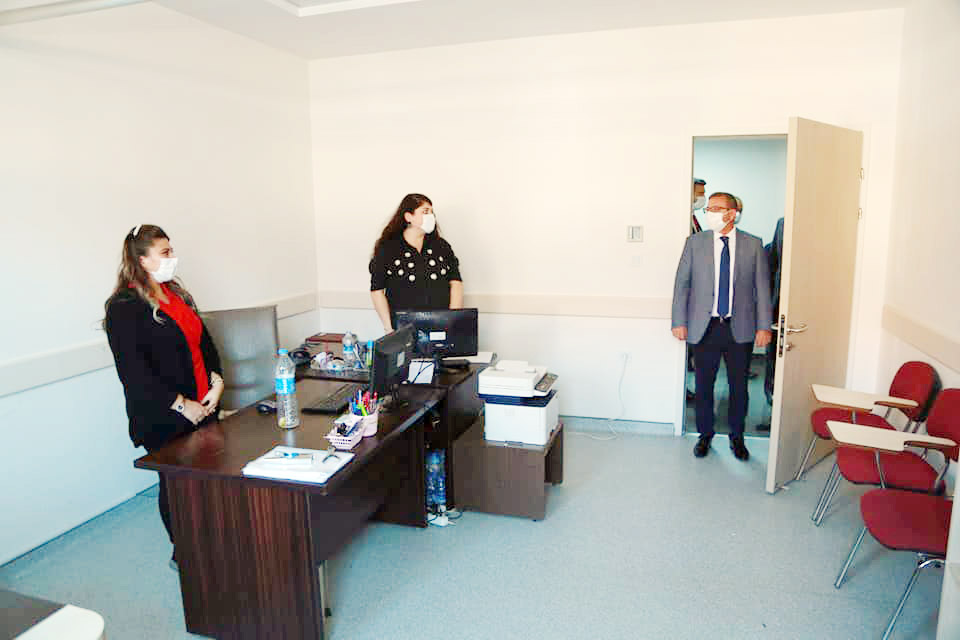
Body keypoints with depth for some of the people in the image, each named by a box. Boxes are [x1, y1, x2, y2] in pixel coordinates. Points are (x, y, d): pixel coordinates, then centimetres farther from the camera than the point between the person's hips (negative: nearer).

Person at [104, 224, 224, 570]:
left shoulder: (177, 294, 11)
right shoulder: (124, 307, -12)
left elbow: (204, 341, 16)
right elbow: (133, 371, -18)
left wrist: (217, 383, 1)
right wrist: (181, 405, -16)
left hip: (204, 408, 6)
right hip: (163, 418, -6)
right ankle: (183, 555, 27)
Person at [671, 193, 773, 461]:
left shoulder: (753, 245, 1)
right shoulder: (695, 242, 2)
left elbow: (762, 287, 3)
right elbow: (682, 283, 2)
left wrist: (764, 326, -1)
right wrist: (679, 321, -4)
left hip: (740, 329, 0)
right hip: (704, 327, 0)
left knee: (739, 386, 11)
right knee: (703, 385, 9)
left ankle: (736, 437, 30)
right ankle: (705, 435, 28)